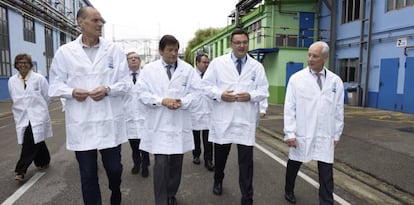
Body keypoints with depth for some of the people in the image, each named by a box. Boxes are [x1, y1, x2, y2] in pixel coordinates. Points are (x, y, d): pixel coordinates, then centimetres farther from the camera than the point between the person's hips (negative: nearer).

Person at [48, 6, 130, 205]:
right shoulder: (65, 51, 2)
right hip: (81, 123, 0)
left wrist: (108, 89, -18)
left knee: (114, 168, 12)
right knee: (88, 175, 10)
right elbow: (55, 85, 6)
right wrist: (71, 92, -15)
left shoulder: (114, 49, 1)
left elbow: (125, 82, 0)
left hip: (109, 121, 0)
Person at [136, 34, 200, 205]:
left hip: (180, 123, 2)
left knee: (176, 163, 13)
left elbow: (196, 91, 1)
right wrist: (162, 101, -15)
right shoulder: (148, 69, 4)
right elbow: (143, 94, -1)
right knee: (161, 164, -6)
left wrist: (182, 102, -16)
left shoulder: (188, 69, 5)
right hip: (158, 124, -1)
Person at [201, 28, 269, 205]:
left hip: (246, 120, 0)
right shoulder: (217, 63, 1)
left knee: (246, 161, 2)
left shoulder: (257, 66, 4)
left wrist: (251, 95, -16)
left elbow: (264, 91, 4)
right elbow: (206, 85, 0)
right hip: (223, 119, 0)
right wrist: (219, 94, -17)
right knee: (220, 155, 19)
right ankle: (218, 181, 48)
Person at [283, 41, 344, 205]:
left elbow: (338, 110, 8)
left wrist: (336, 134, 8)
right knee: (294, 165, 16)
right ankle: (289, 191, 40)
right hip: (301, 134, -1)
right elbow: (289, 108, -7)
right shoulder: (296, 78, -5)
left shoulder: (335, 81, 2)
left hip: (325, 136, 1)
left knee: (326, 173, 3)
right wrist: (290, 133, -11)